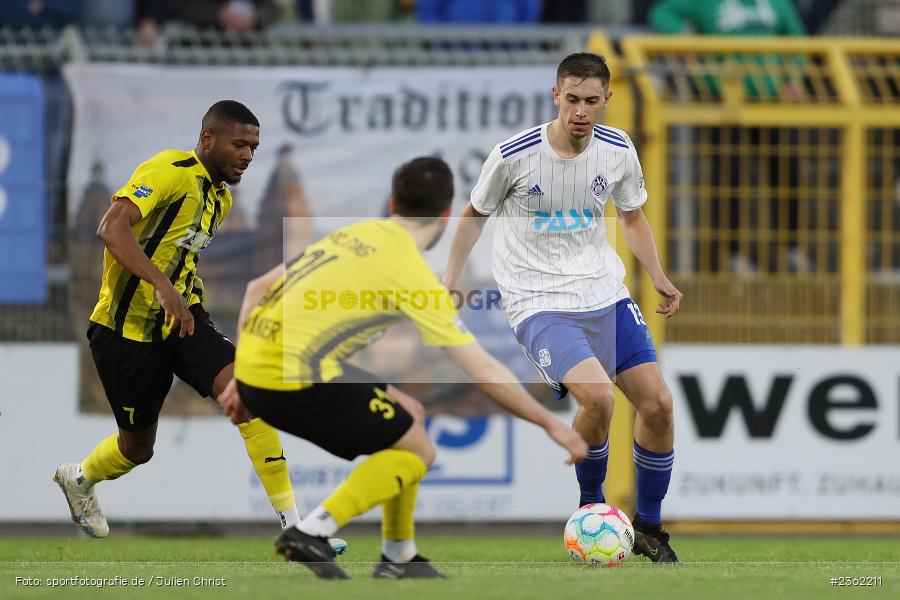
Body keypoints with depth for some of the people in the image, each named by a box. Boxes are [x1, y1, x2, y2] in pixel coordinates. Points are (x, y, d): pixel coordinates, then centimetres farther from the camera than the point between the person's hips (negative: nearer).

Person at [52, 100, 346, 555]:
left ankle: (292, 523, -20)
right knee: (137, 447, 8)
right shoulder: (171, 172, -17)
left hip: (180, 320, 6)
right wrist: (164, 287, -40)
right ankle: (78, 478, 44)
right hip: (128, 326, -6)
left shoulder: (220, 197, 11)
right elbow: (112, 227, -31)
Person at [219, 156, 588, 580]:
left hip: (252, 366, 8)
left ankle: (398, 556, 25)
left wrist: (244, 380, 23)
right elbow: (484, 373, -7)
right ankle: (312, 533, -9)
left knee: (409, 415, 20)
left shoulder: (352, 236, 15)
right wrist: (550, 423, 3)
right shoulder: (409, 271, -8)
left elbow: (257, 289, 18)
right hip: (292, 381, -8)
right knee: (416, 451, 3)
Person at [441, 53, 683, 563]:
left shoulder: (618, 150, 0)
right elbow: (476, 214, 6)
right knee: (597, 396, -28)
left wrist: (659, 278, 6)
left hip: (605, 293, 5)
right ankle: (591, 506, -1)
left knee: (658, 404, -5)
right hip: (539, 303, -5)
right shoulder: (513, 156, -13)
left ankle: (649, 529, 17)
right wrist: (449, 285, 3)